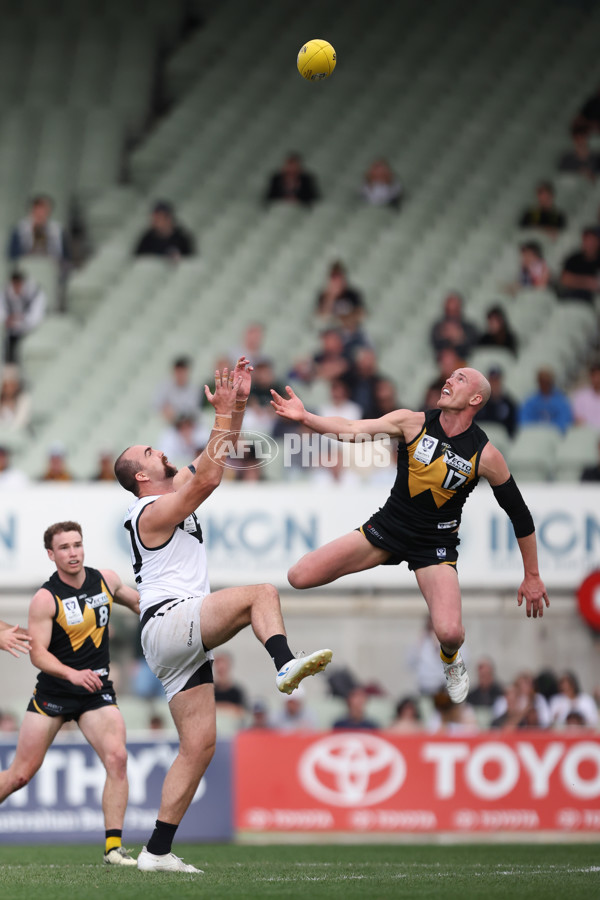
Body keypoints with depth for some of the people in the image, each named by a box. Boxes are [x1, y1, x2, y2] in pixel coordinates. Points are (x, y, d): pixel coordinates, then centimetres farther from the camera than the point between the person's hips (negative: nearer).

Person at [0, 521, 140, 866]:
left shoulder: (106, 579, 1)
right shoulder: (45, 599, -13)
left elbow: (137, 601, 22)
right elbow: (38, 653, -19)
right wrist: (72, 674, -34)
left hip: (97, 691, 3)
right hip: (53, 692, -3)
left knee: (117, 757, -19)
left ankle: (114, 847, -15)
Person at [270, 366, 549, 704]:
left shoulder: (484, 454, -12)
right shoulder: (414, 423, -8)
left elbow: (519, 514, -4)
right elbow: (351, 430, -12)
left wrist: (532, 577, 0)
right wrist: (304, 417, -28)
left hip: (436, 544, -2)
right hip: (388, 525, 2)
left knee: (450, 632, -26)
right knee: (300, 577, -14)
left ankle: (451, 660, 13)